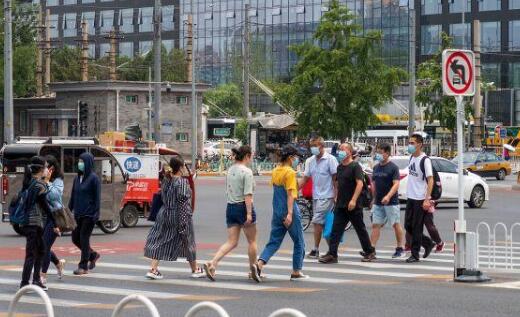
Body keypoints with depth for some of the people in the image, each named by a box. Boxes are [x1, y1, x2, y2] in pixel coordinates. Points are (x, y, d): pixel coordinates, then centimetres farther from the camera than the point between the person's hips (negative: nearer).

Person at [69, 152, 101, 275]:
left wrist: (96, 214, -16)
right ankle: (93, 255, 29)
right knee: (75, 238, 9)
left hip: (89, 214, -7)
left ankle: (83, 266, 4)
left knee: (84, 238, -4)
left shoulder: (93, 178, -9)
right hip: (78, 214, 7)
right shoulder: (77, 178, 10)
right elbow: (73, 196, 14)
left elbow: (97, 197, -12)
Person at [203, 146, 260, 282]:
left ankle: (212, 263, -12)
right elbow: (248, 195, -19)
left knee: (231, 242, 5)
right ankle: (254, 270, 19)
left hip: (230, 207, 7)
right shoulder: (247, 172, -13)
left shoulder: (230, 170, 10)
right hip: (243, 207, -7)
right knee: (252, 241, 10)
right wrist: (249, 213, -20)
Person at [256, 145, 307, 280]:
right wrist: (290, 213, -23)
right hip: (288, 211, -7)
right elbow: (290, 194, -19)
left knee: (274, 241, 8)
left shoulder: (275, 171, 10)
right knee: (299, 242, 8)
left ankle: (260, 263, -13)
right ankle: (296, 272, 12)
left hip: (277, 212, 7)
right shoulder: (290, 172, -13)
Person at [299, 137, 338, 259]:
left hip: (326, 196, -7)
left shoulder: (330, 159, -8)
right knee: (323, 224, 9)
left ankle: (315, 249, -6)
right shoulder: (310, 161, 9)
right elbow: (305, 178, 11)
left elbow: (335, 178, -8)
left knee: (317, 222, -12)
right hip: (316, 196, 7)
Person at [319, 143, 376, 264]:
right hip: (340, 205, 7)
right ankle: (332, 254, -5)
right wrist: (337, 197, 14)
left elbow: (360, 184, -18)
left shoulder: (355, 166, -10)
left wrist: (353, 200, -25)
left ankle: (370, 252, 17)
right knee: (336, 230, -2)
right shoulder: (339, 167, 14)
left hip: (353, 205, -7)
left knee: (360, 229, 5)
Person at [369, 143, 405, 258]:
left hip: (391, 202, -6)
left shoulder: (393, 167, -10)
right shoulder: (376, 167, 11)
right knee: (375, 225, 1)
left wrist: (388, 196, -32)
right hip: (378, 203, 6)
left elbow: (396, 184, -18)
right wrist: (373, 199, 16)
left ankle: (400, 249, 13)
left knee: (396, 225, 4)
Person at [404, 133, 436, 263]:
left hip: (420, 199, -8)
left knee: (416, 228, -3)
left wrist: (427, 200, -23)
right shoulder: (412, 158, 11)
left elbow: (430, 180, -17)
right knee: (408, 226, 10)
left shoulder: (425, 160, -14)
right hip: (411, 197, 8)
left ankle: (415, 254, 5)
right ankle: (428, 243, 26)